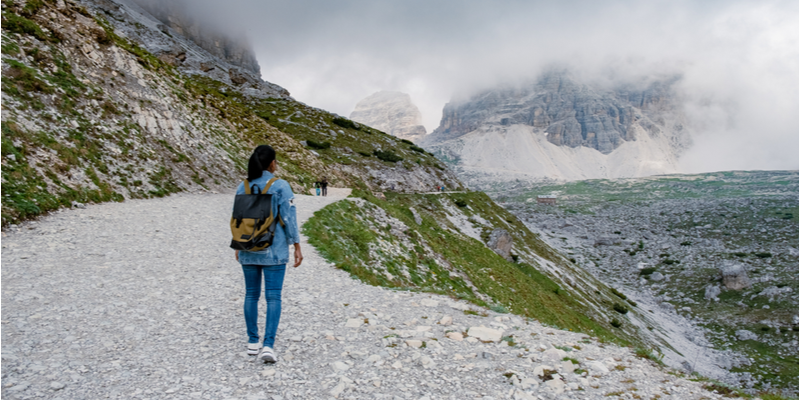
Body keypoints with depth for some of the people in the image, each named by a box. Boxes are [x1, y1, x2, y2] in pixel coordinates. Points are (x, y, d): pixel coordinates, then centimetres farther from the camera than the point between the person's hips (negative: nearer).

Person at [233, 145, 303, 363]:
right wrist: (297, 247, -4)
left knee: (251, 294, 14)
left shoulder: (242, 187, 2)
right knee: (273, 297, 0)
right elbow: (289, 218, -11)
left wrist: (238, 246, 18)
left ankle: (253, 342, 22)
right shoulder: (280, 186, -10)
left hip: (248, 250, 4)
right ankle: (268, 345, -8)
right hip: (274, 251, -4)